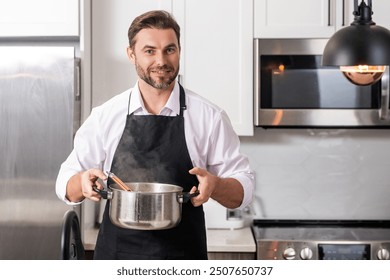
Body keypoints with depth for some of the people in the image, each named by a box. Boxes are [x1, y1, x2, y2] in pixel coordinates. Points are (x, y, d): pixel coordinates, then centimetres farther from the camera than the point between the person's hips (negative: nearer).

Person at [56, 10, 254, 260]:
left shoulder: (210, 117, -3)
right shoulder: (105, 116, 2)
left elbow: (243, 191, 0)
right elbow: (67, 186, 7)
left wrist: (214, 185, -21)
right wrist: (84, 182, -15)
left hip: (183, 257, -1)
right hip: (116, 255, 1)